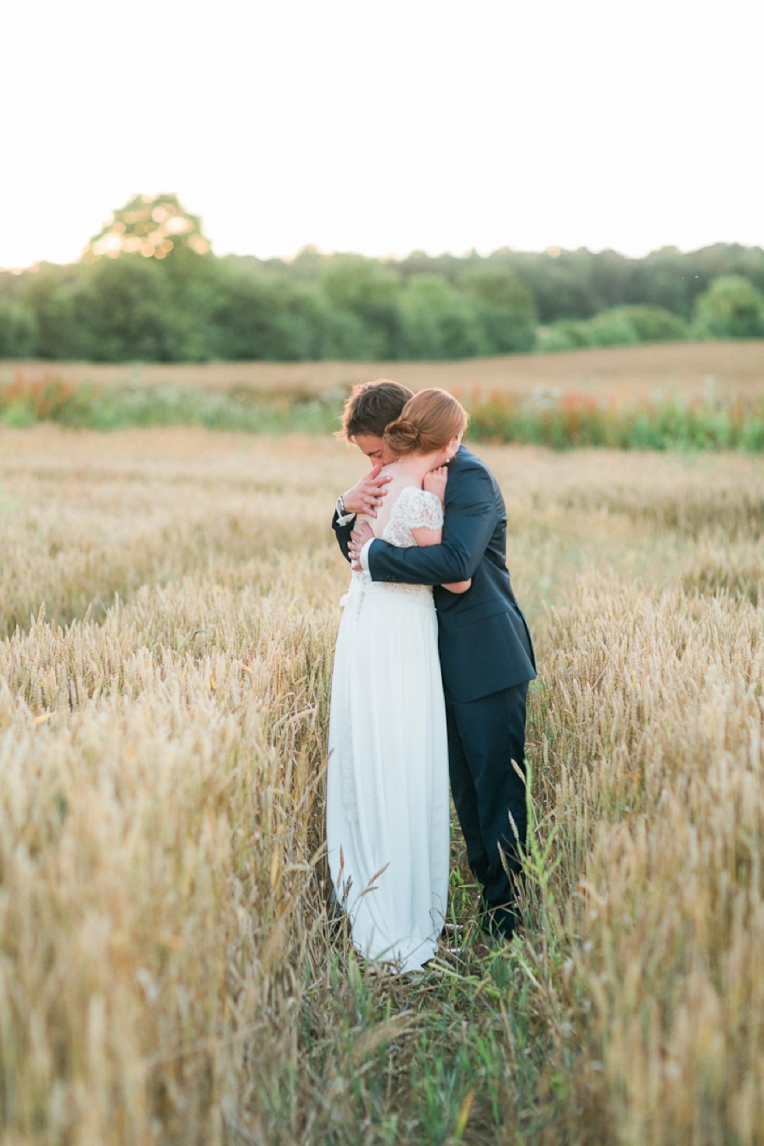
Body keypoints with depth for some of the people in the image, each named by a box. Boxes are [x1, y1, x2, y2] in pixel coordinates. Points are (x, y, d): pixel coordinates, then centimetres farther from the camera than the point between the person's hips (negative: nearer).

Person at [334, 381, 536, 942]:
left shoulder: (469, 475, -15)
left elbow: (455, 562, -29)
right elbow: (362, 552, 14)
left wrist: (375, 554, -20)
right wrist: (348, 508, -6)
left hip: (486, 658, -8)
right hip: (443, 658, 9)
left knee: (499, 787, -2)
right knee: (465, 787, 15)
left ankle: (511, 916, 8)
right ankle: (489, 891, 27)